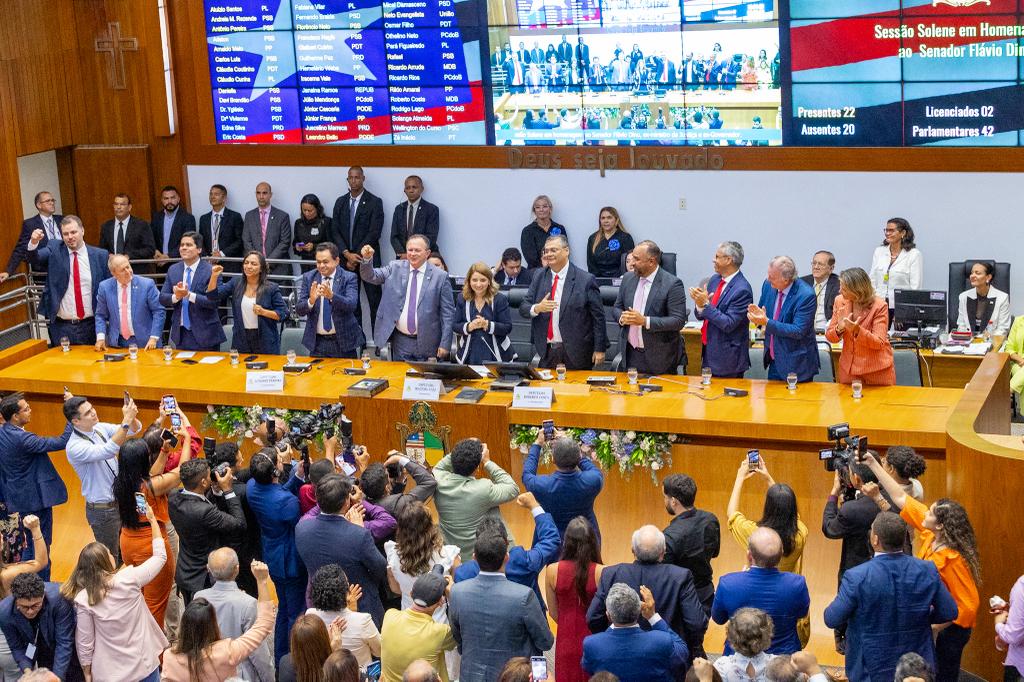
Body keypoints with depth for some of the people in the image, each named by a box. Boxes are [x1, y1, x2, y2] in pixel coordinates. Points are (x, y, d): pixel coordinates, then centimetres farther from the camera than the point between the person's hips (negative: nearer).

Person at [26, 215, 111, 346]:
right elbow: (35, 259, -12)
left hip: (90, 326, 0)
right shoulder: (54, 249, 4)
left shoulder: (100, 255, 1)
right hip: (60, 326, 0)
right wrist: (33, 243, -32)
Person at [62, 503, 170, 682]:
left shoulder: (83, 600, -14)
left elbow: (84, 644, -9)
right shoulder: (129, 579, -14)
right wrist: (152, 519, 11)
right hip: (145, 666, 0)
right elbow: (160, 556, 2)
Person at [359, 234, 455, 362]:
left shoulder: (440, 276, -5)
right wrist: (367, 258, -24)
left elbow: (448, 312, -5)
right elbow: (370, 276, -3)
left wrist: (445, 344, -9)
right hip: (400, 340, 2)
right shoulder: (395, 268, 4)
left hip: (426, 342, -2)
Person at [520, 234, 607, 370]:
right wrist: (537, 308, -16)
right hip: (547, 352, 4)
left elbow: (598, 316, -4)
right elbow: (523, 308, 7)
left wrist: (599, 349, -7)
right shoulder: (539, 277, 8)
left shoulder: (586, 280, -6)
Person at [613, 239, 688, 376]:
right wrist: (622, 317, -9)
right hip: (631, 353, 5)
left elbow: (679, 321, -16)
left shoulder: (672, 284, -12)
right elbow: (617, 308, 16)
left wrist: (645, 321, -23)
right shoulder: (628, 278, 7)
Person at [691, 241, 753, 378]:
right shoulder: (715, 279, 6)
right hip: (709, 353, 7)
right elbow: (701, 316, 10)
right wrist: (699, 304, -13)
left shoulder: (742, 290, -18)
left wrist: (705, 304, -23)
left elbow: (728, 324, -21)